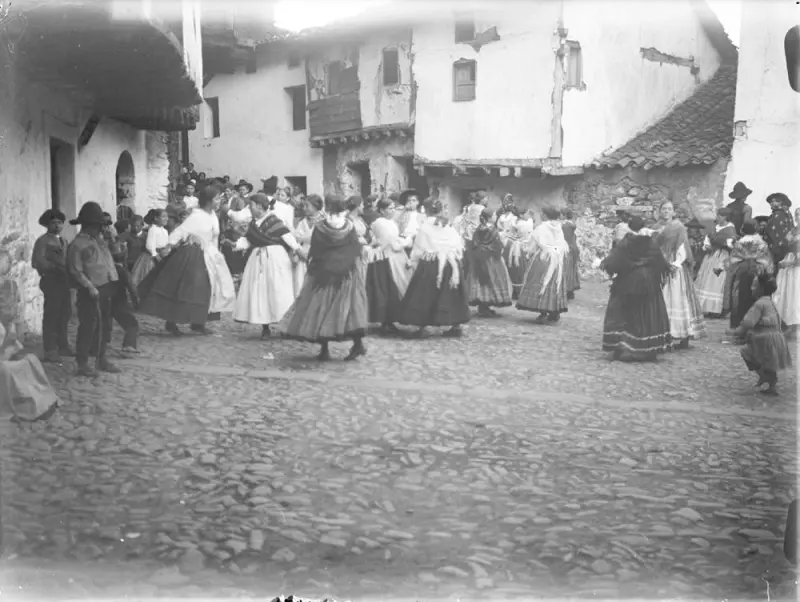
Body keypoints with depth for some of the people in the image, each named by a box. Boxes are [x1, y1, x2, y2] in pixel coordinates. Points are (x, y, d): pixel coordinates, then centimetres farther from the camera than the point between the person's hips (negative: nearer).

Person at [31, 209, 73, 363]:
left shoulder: (63, 241, 21)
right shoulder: (43, 240, -3)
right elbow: (37, 261, -14)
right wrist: (53, 267, -20)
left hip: (64, 280, 7)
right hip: (51, 280, -7)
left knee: (65, 314, 10)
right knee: (51, 315, -7)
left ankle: (62, 346, 21)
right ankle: (50, 351, -4)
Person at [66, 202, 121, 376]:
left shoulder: (99, 239, 15)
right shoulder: (77, 245, -10)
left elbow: (108, 262, 19)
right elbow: (76, 271, -13)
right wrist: (90, 287, -19)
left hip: (106, 288, 8)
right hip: (91, 291, -8)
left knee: (102, 326, 14)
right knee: (88, 327, -4)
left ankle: (101, 359, 24)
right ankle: (83, 363, 3)